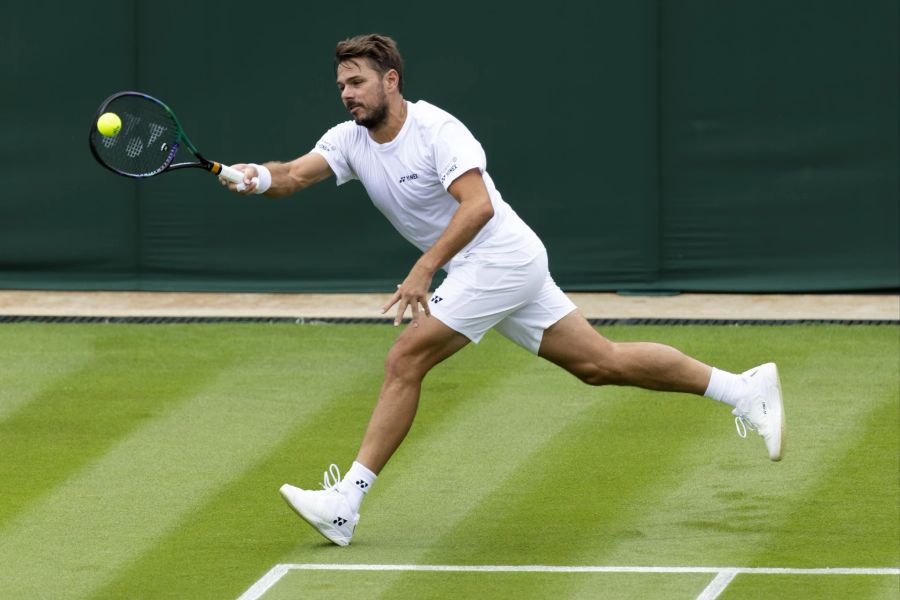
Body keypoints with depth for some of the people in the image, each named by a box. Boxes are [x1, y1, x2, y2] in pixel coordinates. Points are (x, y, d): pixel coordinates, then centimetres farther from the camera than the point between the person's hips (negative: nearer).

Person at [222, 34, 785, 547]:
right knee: (601, 363, 10)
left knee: (405, 360, -15)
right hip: (481, 270, 9)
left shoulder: (437, 130, -18)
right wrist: (259, 178, -32)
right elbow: (296, 174, -10)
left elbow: (478, 205, -29)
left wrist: (424, 268, -37)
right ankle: (744, 387, 16)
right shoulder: (351, 139, 5)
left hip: (500, 257, -9)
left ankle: (345, 503, -15)